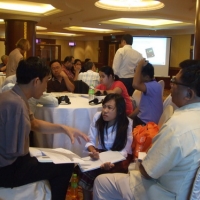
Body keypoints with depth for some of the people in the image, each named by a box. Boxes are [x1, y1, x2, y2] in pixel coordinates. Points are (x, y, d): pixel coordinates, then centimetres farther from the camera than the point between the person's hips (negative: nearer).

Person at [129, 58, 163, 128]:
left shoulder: (154, 86, -21)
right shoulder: (150, 85, 10)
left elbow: (135, 84, -39)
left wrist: (139, 65, -28)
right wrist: (129, 117, 6)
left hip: (147, 123, -9)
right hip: (142, 119, 9)